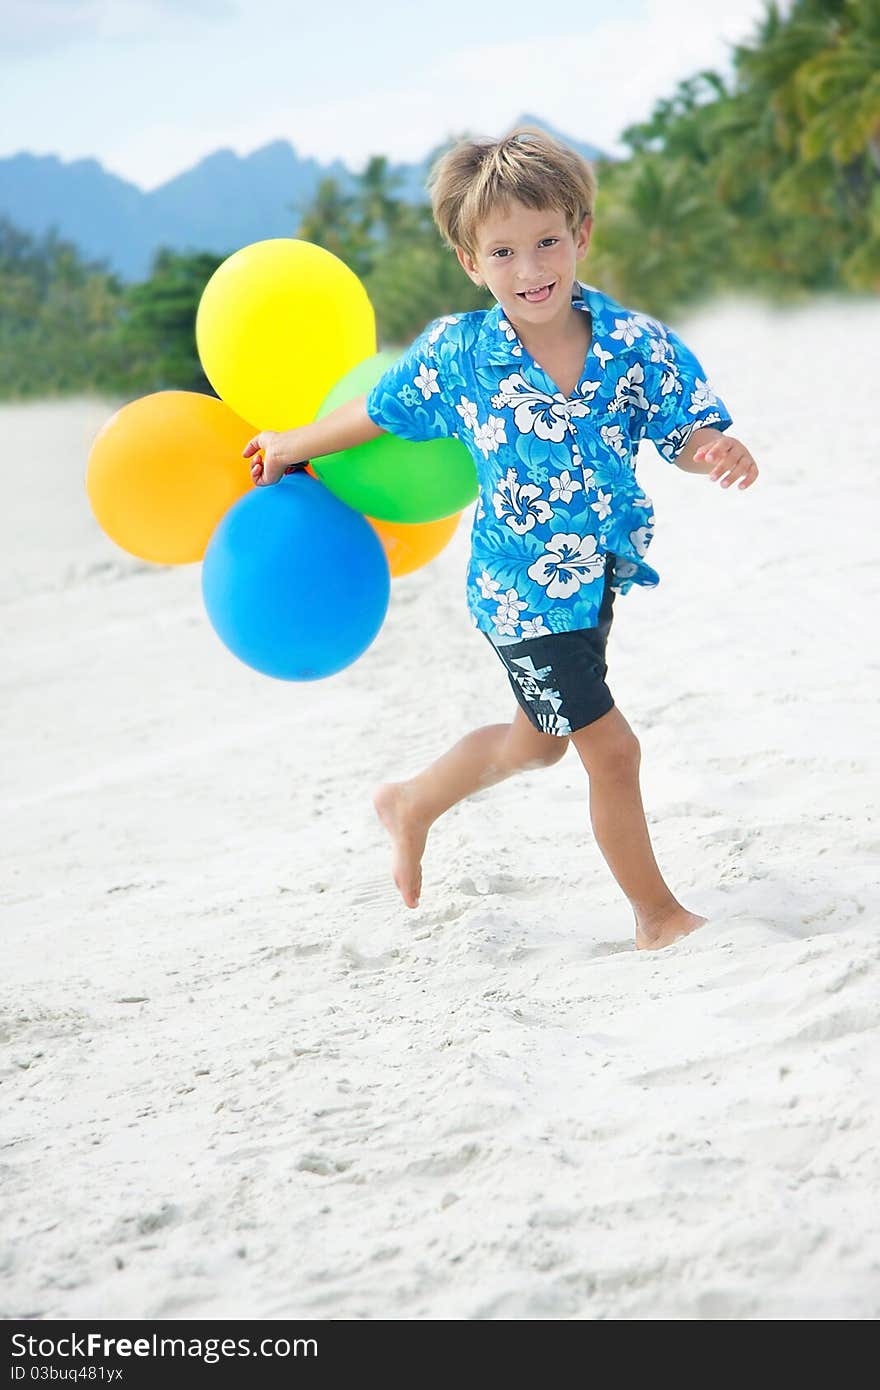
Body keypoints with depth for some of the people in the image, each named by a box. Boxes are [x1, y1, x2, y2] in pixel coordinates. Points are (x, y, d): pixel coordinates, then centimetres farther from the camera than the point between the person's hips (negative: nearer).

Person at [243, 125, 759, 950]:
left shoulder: (635, 345, -13)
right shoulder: (456, 354, -16)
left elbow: (684, 434, -9)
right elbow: (380, 411, 1)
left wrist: (720, 453, -32)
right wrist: (292, 447, 13)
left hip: (595, 576, 5)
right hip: (522, 591, -5)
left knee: (540, 739, 25)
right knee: (611, 748, -4)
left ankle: (413, 805, 50)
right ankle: (658, 917, 14)